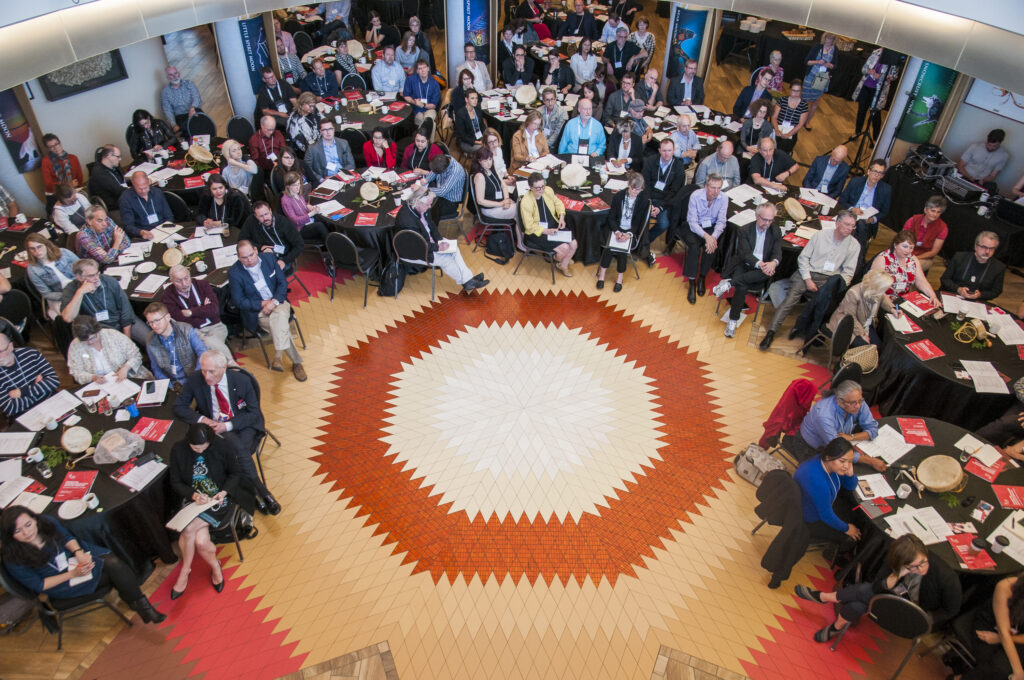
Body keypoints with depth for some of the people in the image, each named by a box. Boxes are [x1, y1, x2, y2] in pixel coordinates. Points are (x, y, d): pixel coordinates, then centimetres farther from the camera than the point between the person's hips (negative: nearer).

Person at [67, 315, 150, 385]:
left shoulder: (113, 335, -5)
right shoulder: (75, 346, -2)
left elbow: (136, 356, -1)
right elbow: (77, 374, 0)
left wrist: (125, 368, -20)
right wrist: (93, 377, -21)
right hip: (99, 385, 2)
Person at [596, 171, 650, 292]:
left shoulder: (644, 200, -6)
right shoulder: (618, 197, -4)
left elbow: (638, 222, -4)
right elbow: (611, 217, -1)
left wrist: (629, 234, -20)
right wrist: (617, 231, -18)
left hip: (631, 231, -1)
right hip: (616, 228, 1)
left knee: (623, 247, -29)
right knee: (609, 245, -28)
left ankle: (619, 278, -17)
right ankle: (602, 274, -17)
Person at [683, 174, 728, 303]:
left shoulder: (723, 198, -11)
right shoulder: (695, 196, -19)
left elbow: (721, 222, -9)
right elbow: (692, 222, -21)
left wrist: (714, 237, -29)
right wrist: (706, 236, -34)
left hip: (711, 227, 2)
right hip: (694, 227, -2)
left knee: (711, 246, -27)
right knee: (694, 246, -30)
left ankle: (702, 278, -9)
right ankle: (692, 283, -22)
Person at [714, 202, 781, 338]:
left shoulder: (776, 232, 9)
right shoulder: (744, 231, 1)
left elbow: (777, 253, -1)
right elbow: (744, 254, -10)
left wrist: (773, 263, -28)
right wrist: (759, 264, -30)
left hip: (760, 271, 2)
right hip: (743, 266, -2)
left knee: (769, 272, -35)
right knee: (742, 287, -34)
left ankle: (730, 282, -36)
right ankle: (733, 321, -27)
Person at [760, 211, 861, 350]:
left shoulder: (854, 245, 7)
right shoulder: (821, 235, 4)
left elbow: (848, 272, 7)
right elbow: (803, 258, 4)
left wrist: (838, 284, -13)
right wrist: (808, 280, -7)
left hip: (829, 280, 1)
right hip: (808, 273, 0)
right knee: (791, 297, -25)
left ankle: (802, 326, -26)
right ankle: (771, 332, -31)